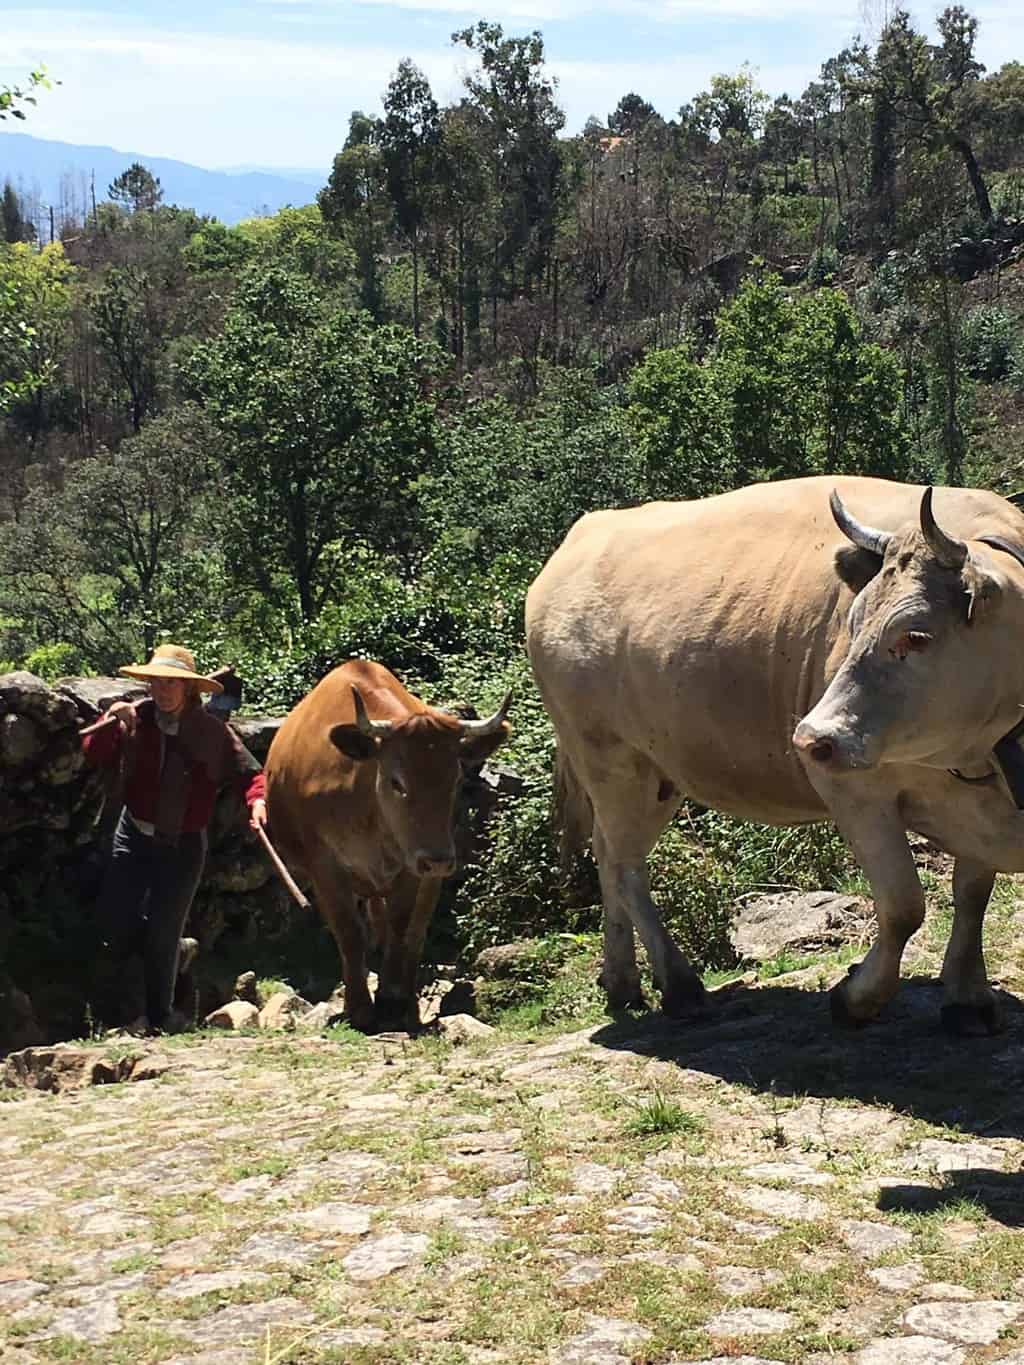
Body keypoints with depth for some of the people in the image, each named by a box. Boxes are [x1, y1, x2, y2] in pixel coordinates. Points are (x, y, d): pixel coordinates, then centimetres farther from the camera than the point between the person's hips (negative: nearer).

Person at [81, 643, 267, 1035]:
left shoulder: (213, 732, -9)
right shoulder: (135, 718, -6)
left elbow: (250, 773, -3)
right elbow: (95, 756, -4)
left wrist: (257, 800, -24)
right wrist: (111, 723, -22)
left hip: (183, 844, -3)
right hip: (134, 835, 3)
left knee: (162, 933, 1)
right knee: (113, 925, -1)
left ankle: (158, 1017, 20)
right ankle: (174, 950, 32)